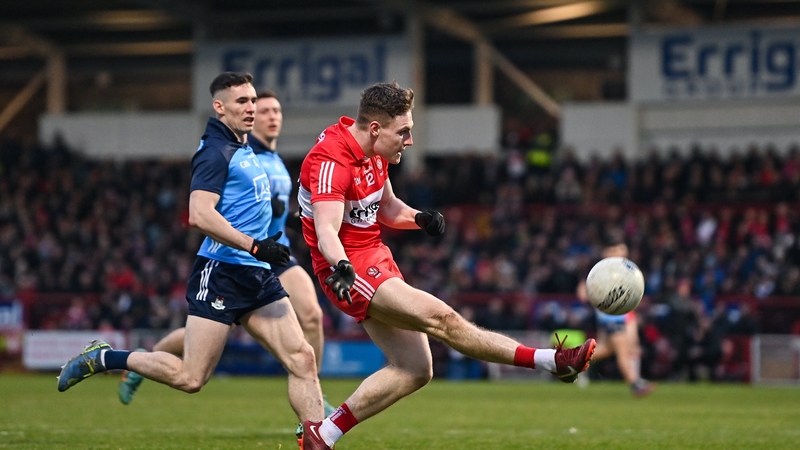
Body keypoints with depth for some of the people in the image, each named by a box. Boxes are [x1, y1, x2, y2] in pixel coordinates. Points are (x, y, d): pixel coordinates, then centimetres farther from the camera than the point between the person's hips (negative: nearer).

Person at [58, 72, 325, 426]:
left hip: (258, 277, 9)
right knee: (191, 378, -9)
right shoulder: (216, 152, -10)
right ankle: (103, 357, 7)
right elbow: (199, 215, -23)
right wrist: (254, 246, -26)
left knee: (302, 359, -3)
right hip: (222, 273, -9)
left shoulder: (244, 150, 18)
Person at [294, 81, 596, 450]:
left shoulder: (374, 152, 6)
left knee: (415, 370, 4)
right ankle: (553, 361, -26)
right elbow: (326, 230, -34)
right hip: (351, 268, -10)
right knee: (440, 318, -22)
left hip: (376, 257, 10)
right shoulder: (331, 162, -23)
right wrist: (341, 266, -55)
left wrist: (418, 218, -3)